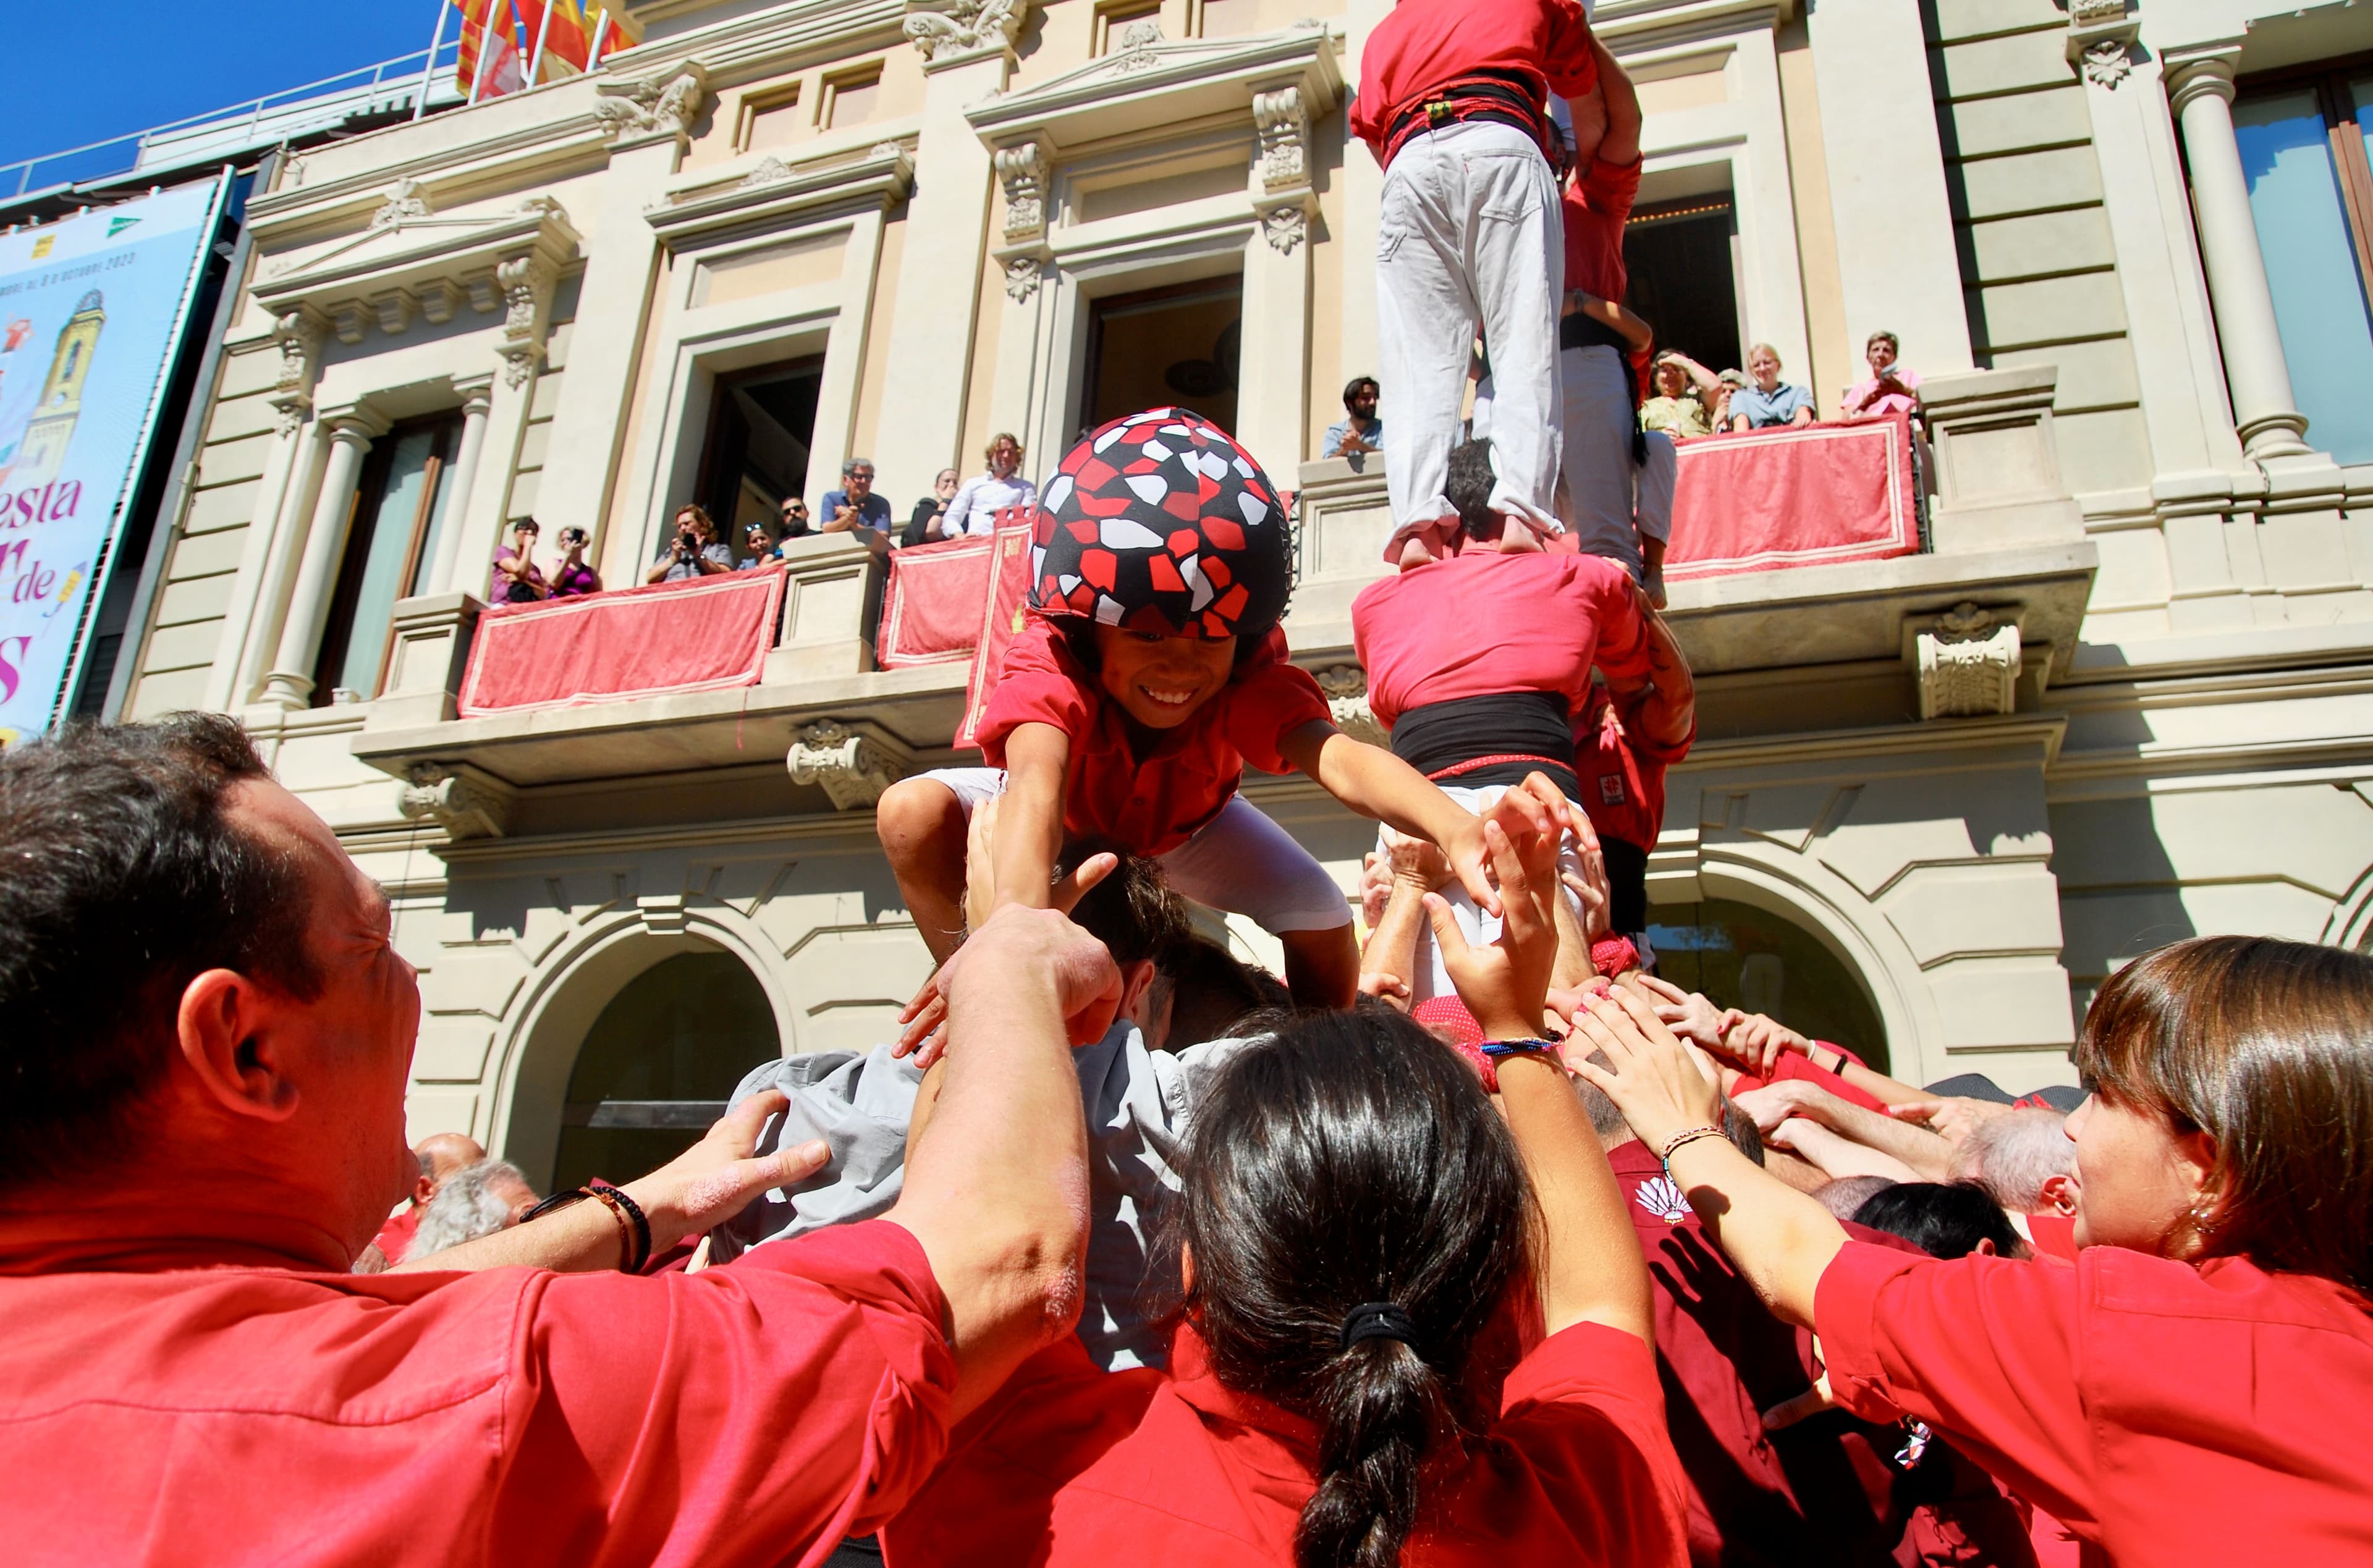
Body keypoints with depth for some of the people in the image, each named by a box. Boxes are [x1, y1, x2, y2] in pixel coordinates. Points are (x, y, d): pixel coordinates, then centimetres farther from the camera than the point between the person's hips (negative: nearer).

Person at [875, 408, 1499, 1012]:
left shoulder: (1247, 681, -36)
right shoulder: (1049, 665, -42)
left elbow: (1340, 759, -55)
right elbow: (1037, 782, -62)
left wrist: (1456, 828, -77)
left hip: (1184, 825, 2)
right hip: (1068, 815, -1)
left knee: (1325, 928, -20)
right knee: (913, 812, -30)